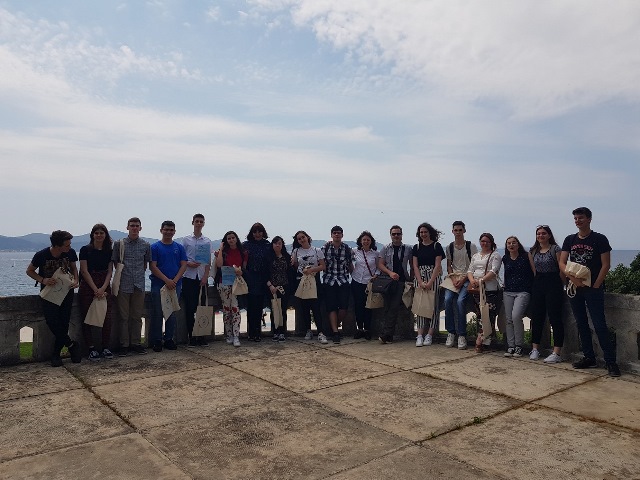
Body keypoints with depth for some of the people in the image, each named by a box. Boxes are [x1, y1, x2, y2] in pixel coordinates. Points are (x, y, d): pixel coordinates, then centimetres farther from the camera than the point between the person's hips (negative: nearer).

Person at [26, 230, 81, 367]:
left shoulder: (70, 253, -10)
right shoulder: (41, 255, -16)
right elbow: (29, 271, -1)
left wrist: (75, 280, -10)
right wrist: (42, 280, -18)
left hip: (66, 290, 2)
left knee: (64, 323, -4)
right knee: (52, 322, -17)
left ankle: (56, 354, 10)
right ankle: (72, 345, 3)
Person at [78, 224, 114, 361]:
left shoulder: (109, 251, 7)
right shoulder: (85, 250, -1)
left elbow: (110, 271, 4)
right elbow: (84, 271, -6)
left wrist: (103, 289, -10)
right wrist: (96, 289, -12)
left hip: (105, 287, 3)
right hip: (87, 287, -2)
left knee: (107, 317, -2)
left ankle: (105, 348, 7)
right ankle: (92, 349, 4)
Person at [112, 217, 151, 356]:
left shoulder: (146, 245, 7)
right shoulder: (119, 244, 2)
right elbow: (115, 262, 9)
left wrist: (139, 274, 9)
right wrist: (122, 272, 2)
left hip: (139, 285, 2)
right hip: (123, 285, -2)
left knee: (137, 316, 8)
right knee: (124, 316, 3)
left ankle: (136, 343, 17)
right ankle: (124, 345, 11)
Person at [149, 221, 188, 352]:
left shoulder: (179, 247, 9)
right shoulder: (155, 247, 0)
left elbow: (184, 265, 4)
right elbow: (153, 266, -7)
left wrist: (175, 280, -11)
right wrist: (167, 280, -15)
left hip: (175, 285, 3)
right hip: (158, 285, -3)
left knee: (172, 313, 8)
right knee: (157, 313, 1)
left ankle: (169, 339, 18)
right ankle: (156, 341, 10)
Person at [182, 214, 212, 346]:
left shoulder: (207, 241, 9)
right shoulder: (186, 240, 7)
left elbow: (208, 261, 5)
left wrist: (206, 276, -5)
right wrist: (188, 263, -13)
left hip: (202, 277, 1)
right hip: (188, 277, -1)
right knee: (189, 307, 0)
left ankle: (201, 336, 8)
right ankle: (191, 336, 6)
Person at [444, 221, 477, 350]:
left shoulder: (471, 246, 3)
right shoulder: (450, 247, 12)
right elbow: (448, 266, 12)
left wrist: (463, 279, -11)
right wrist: (453, 279, -6)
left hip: (467, 278, -3)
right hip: (453, 277, 3)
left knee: (460, 301, -26)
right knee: (447, 299, -22)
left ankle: (462, 335, -17)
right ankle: (450, 332, -12)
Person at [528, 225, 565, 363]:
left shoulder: (555, 249, -6)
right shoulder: (532, 251, 11)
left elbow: (562, 269, -5)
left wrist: (561, 285, 0)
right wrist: (537, 282, 11)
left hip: (553, 284, -5)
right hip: (538, 284, 6)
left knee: (555, 318, -5)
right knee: (536, 318, 7)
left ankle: (557, 353, -3)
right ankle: (535, 349, 16)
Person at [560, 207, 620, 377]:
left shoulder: (600, 239, -2)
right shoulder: (569, 240, 9)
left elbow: (606, 265, -5)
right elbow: (562, 263, 3)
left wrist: (595, 286, -11)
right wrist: (572, 277, -15)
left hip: (593, 288, -5)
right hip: (575, 288, 5)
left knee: (599, 325, -8)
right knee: (581, 324, 9)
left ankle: (610, 361, -1)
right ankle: (589, 358, 18)